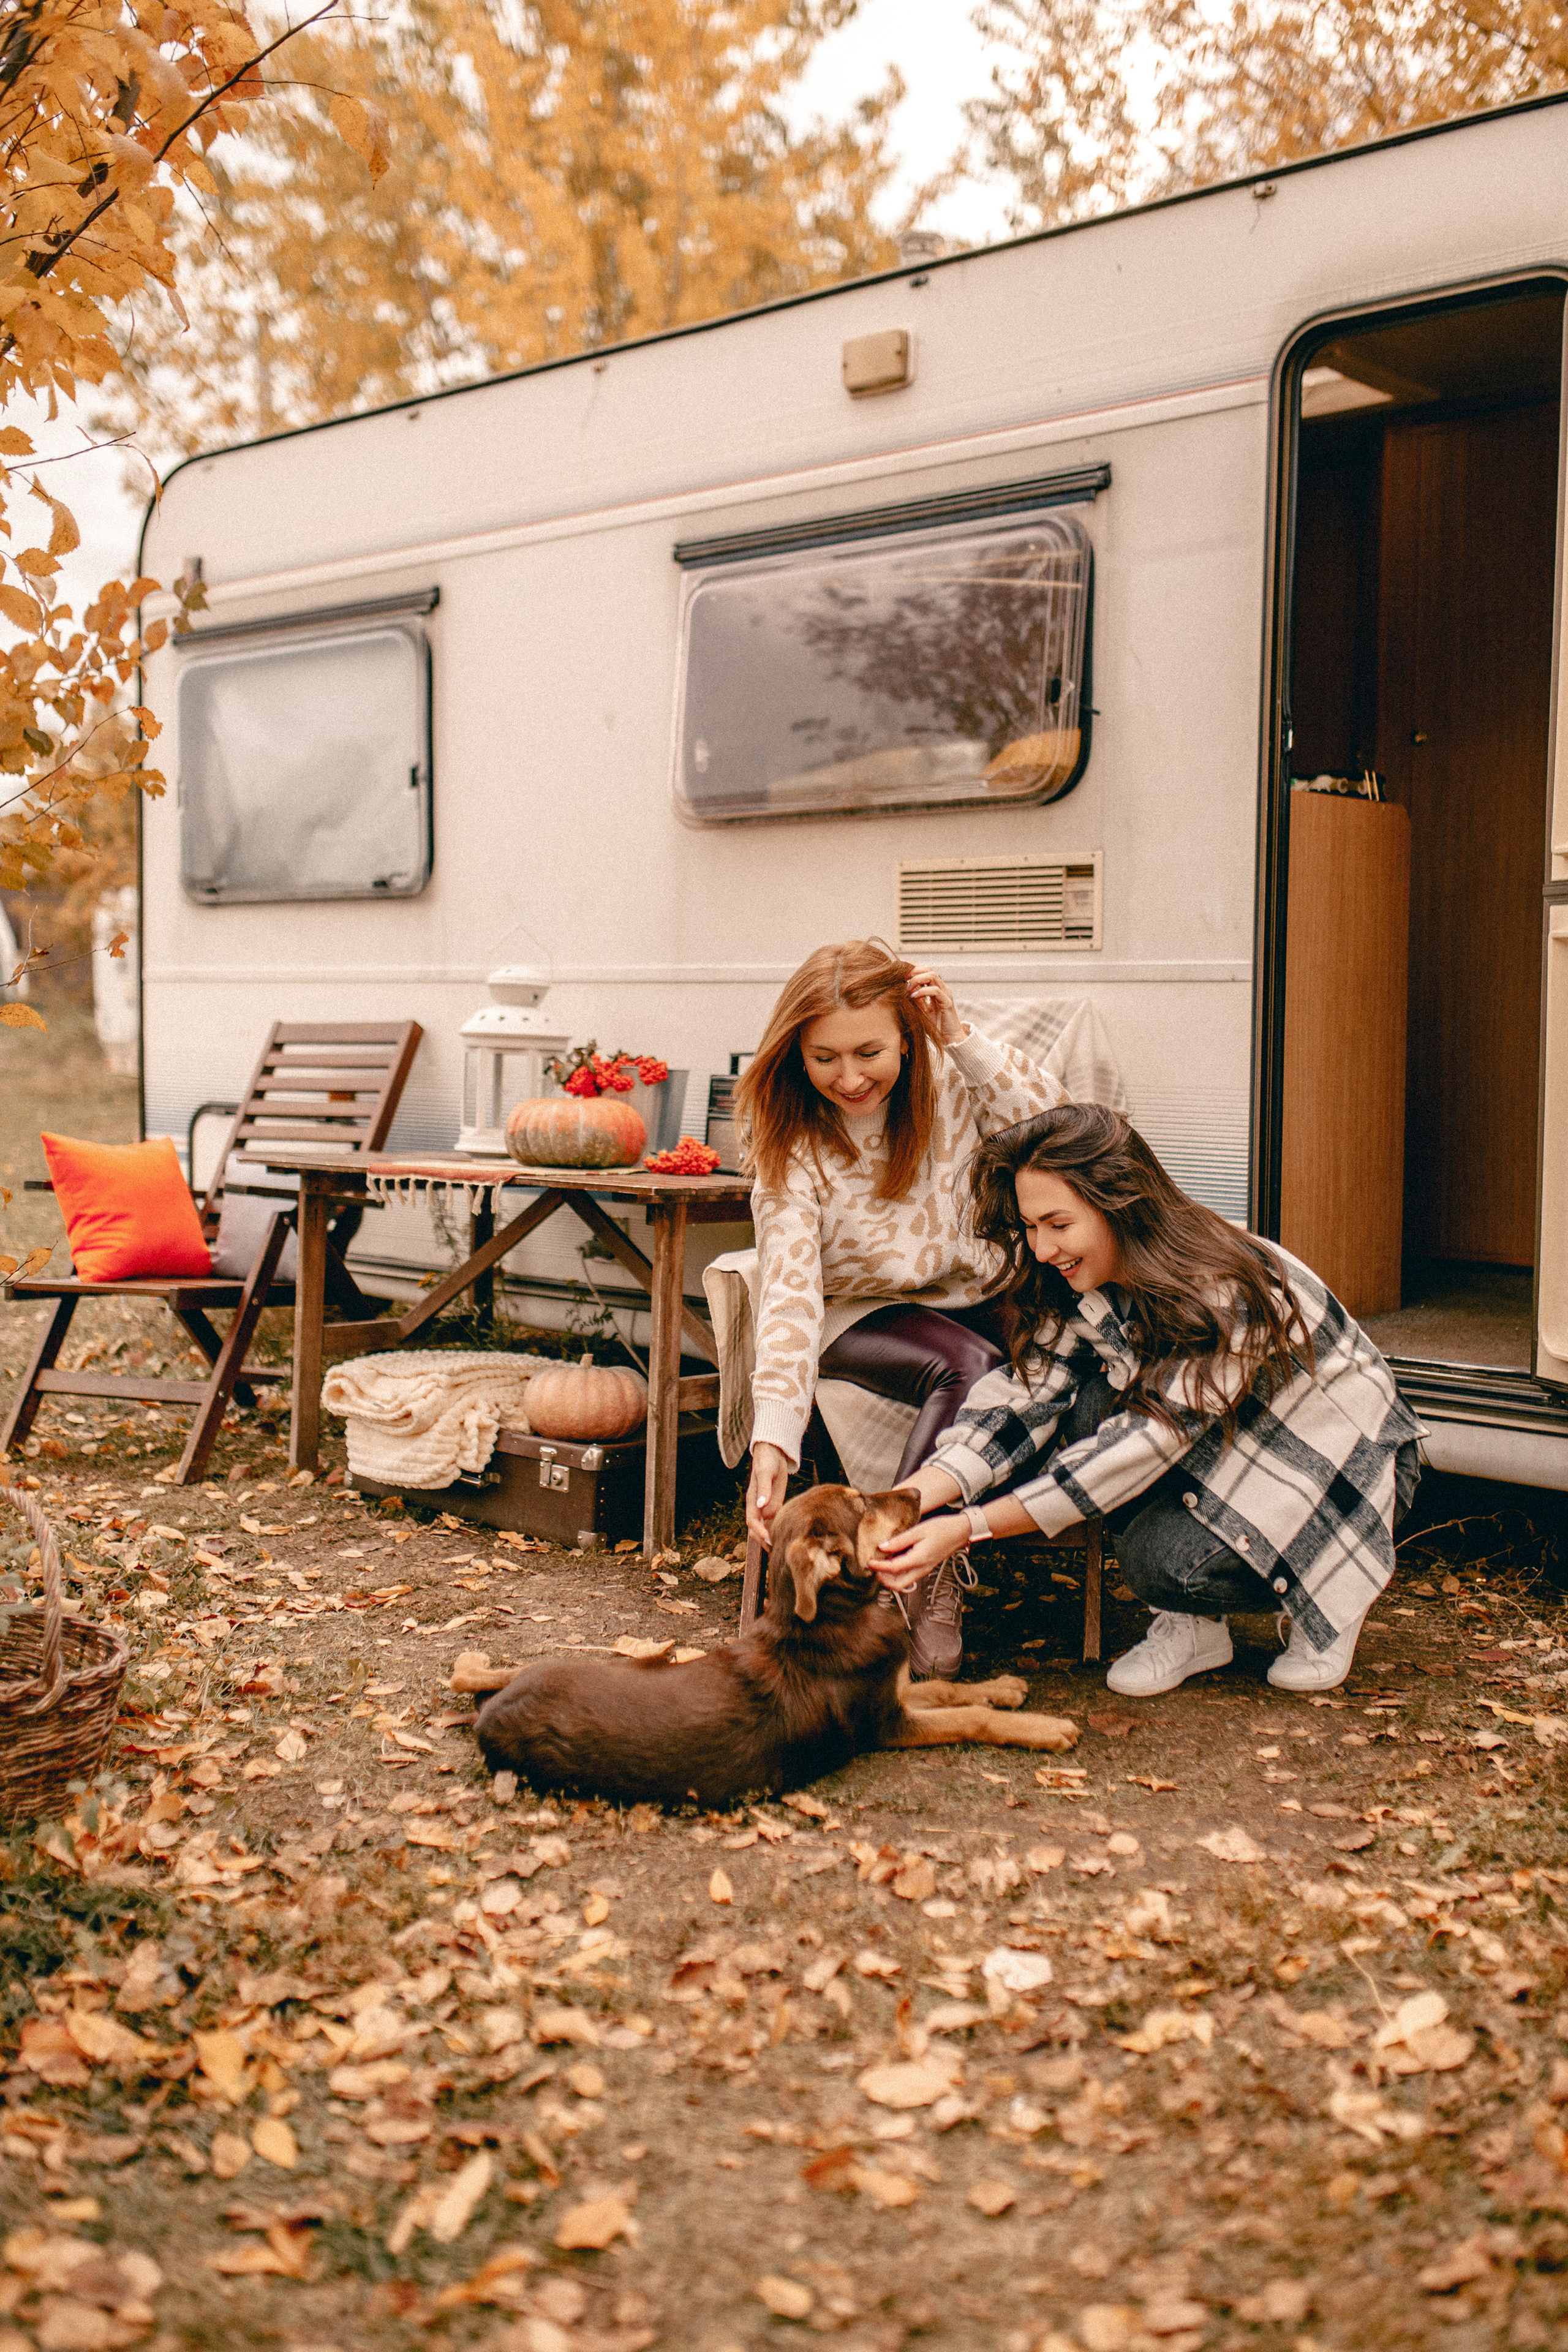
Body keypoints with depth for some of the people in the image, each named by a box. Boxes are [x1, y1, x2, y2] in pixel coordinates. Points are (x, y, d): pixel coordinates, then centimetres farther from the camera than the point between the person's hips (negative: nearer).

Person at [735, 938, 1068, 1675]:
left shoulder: (949, 1080, -5)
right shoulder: (792, 1150, -14)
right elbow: (789, 1294, -23)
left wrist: (962, 1039, -19)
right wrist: (772, 1442, -35)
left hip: (979, 1298, 4)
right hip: (862, 1317, -4)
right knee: (971, 1367, -36)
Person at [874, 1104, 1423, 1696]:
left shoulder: (1231, 1295, -32)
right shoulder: (1089, 1282, -10)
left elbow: (1147, 1444, -35)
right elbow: (1024, 1395, -16)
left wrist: (969, 1528, -37)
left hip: (1346, 1468, -7)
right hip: (1233, 1447, 7)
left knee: (1164, 1556, -31)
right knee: (1096, 1407, -23)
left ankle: (1326, 1603, 2)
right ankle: (1190, 1625, -5)